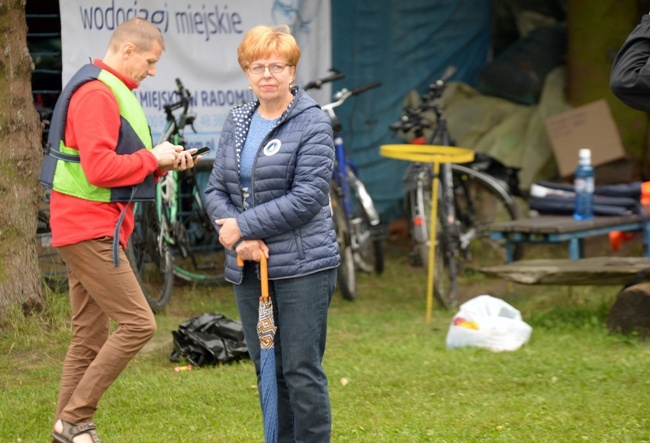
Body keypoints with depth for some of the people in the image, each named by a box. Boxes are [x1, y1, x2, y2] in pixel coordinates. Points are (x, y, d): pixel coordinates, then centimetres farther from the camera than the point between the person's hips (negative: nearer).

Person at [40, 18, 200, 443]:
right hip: (90, 228, -11)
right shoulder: (96, 93, -15)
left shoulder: (114, 91, 19)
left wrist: (164, 162, 5)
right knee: (138, 324, -13)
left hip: (97, 228, 11)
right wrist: (153, 158, -13)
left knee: (90, 336, 11)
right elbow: (100, 168, -24)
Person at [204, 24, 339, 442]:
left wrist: (243, 225, -14)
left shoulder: (312, 123, -8)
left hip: (302, 266, -6)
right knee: (267, 370, 12)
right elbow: (216, 188, 9)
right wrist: (240, 237, -9)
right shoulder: (237, 122, 11)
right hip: (249, 266, 6)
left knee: (301, 371, -4)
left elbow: (307, 198, -16)